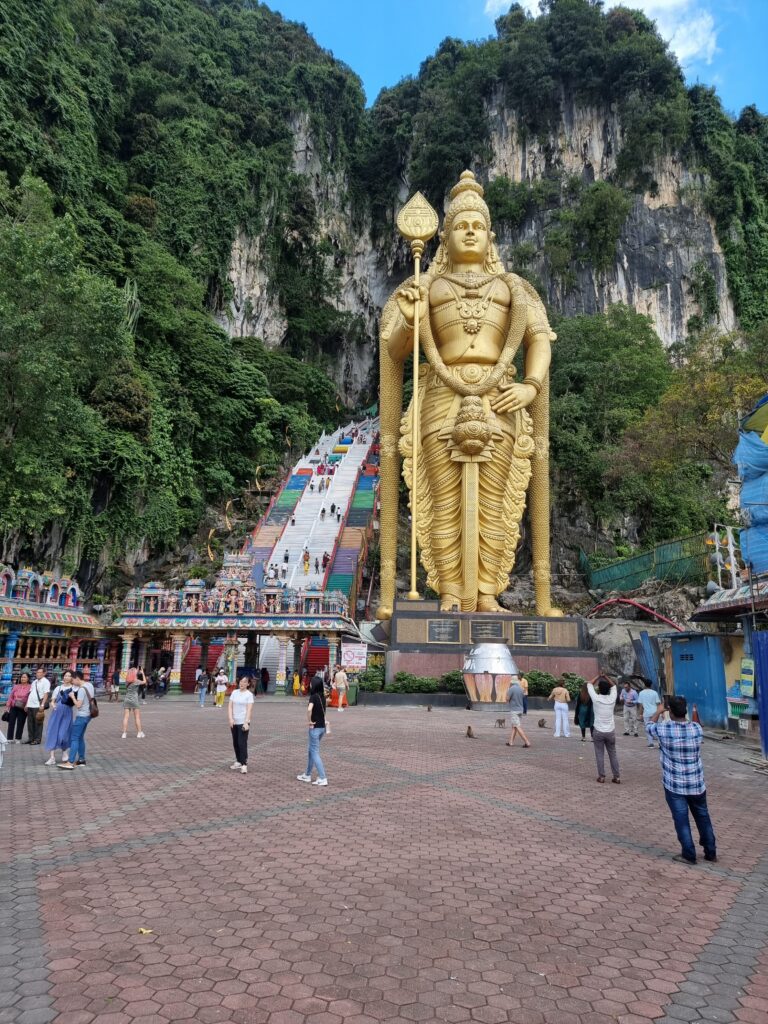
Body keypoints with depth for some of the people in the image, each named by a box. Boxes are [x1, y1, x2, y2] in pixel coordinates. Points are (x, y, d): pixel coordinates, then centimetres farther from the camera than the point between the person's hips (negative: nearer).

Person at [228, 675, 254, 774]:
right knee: (235, 743, 13)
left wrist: (246, 722, -23)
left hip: (243, 722, -5)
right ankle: (238, 761, 27)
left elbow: (249, 709, -13)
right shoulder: (234, 692, 8)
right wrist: (230, 718, -11)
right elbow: (230, 706, 2)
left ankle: (244, 765, -3)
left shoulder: (249, 694, -6)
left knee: (242, 743, -8)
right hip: (234, 722, 5)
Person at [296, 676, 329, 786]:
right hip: (322, 727, 8)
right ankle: (307, 775, 30)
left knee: (315, 753, 0)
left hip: (315, 727, -8)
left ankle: (323, 779, -2)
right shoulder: (322, 696, 7)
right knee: (311, 751, 20)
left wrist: (309, 721, -20)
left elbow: (309, 709, -34)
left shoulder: (313, 696, -17)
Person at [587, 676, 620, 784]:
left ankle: (601, 776, 6)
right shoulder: (612, 699, -5)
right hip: (610, 731, 3)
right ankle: (617, 776, 15)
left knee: (600, 754, 5)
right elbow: (613, 686, 14)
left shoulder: (596, 698, -12)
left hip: (598, 731, -3)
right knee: (613, 754, 12)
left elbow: (589, 684, 2)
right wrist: (606, 677, 14)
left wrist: (598, 676, 10)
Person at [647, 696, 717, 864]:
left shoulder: (664, 729, -18)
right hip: (697, 784, 4)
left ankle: (689, 855, 14)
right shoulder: (697, 728, -10)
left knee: (681, 820, 8)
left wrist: (658, 712, 21)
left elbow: (649, 725, 5)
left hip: (675, 785, -3)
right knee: (703, 818, 20)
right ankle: (711, 852, 32)